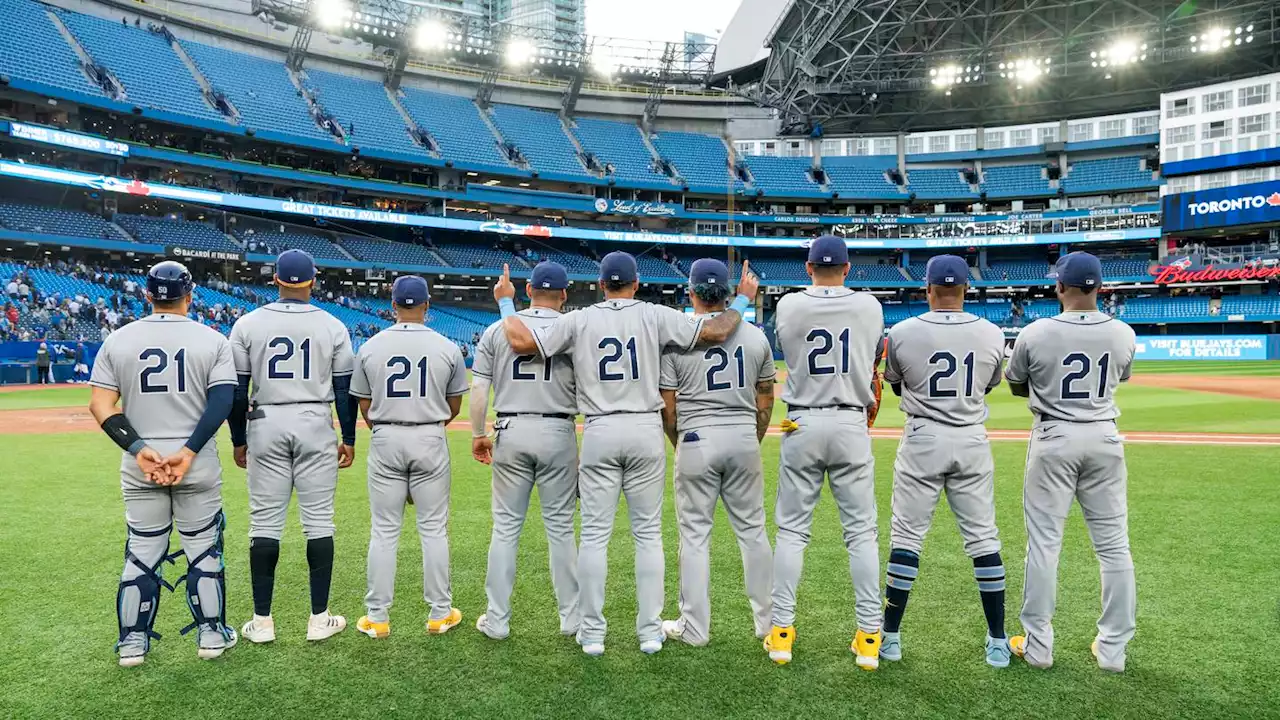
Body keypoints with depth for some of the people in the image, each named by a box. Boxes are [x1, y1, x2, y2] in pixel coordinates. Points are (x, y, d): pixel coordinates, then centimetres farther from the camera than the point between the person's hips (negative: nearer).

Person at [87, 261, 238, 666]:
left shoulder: (119, 340, 3)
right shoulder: (212, 340, -3)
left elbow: (100, 404, -5)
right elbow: (222, 401, -14)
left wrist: (138, 448, -12)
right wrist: (189, 451, -17)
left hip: (139, 465, 2)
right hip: (199, 465, -2)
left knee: (141, 552, 13)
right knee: (204, 549, 10)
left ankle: (133, 642, 21)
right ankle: (211, 634, 19)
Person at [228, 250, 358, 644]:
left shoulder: (248, 324, 1)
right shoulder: (333, 326, -1)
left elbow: (237, 390, 1)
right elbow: (345, 390, -1)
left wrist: (239, 440, 10)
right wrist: (349, 438, 7)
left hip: (267, 427, 1)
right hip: (316, 428, -1)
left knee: (265, 523, 7)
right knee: (319, 521, 4)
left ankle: (262, 621, 12)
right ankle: (319, 618, 9)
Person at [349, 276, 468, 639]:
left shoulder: (370, 347, -1)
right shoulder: (447, 348, -4)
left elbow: (365, 405, 6)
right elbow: (454, 405, 5)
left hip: (386, 441, 1)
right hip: (431, 440, -1)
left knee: (384, 531, 8)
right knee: (434, 529, 7)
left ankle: (377, 618, 14)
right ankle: (440, 613, 16)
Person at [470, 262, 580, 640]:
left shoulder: (497, 330, 3)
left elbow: (478, 389, 1)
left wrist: (478, 433, 10)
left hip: (511, 432, 1)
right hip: (558, 433, -1)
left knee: (505, 527, 9)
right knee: (560, 527, 8)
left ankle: (497, 620, 14)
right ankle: (571, 617, 16)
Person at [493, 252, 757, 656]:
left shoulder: (579, 320, 2)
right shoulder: (655, 316, 1)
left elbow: (522, 342, -4)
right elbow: (715, 332, -5)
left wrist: (506, 303, 13)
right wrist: (743, 300, 11)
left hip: (599, 433, 0)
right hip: (646, 430, 0)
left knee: (594, 533, 6)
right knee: (648, 533, 9)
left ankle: (592, 633, 10)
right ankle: (650, 631, 13)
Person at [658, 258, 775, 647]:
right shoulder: (756, 336, 4)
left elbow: (667, 405, -3)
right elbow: (766, 400, 8)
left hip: (697, 440, -3)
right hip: (744, 439, 3)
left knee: (694, 532, 6)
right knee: (752, 528, 13)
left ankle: (694, 628, 13)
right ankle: (767, 621, 23)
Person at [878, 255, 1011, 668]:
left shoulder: (902, 333, -9)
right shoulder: (992, 335, -3)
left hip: (922, 440, -2)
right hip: (972, 441, 2)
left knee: (906, 537, 6)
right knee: (984, 538, 10)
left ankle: (890, 636, 12)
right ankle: (998, 641, 17)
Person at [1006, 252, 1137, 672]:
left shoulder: (1035, 333, -11)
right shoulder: (1123, 334, -2)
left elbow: (1016, 386, 4)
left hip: (1053, 438, -2)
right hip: (1104, 438, 3)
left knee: (1044, 542, 5)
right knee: (1113, 545, 11)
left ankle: (1037, 646, 11)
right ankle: (1113, 649, 18)